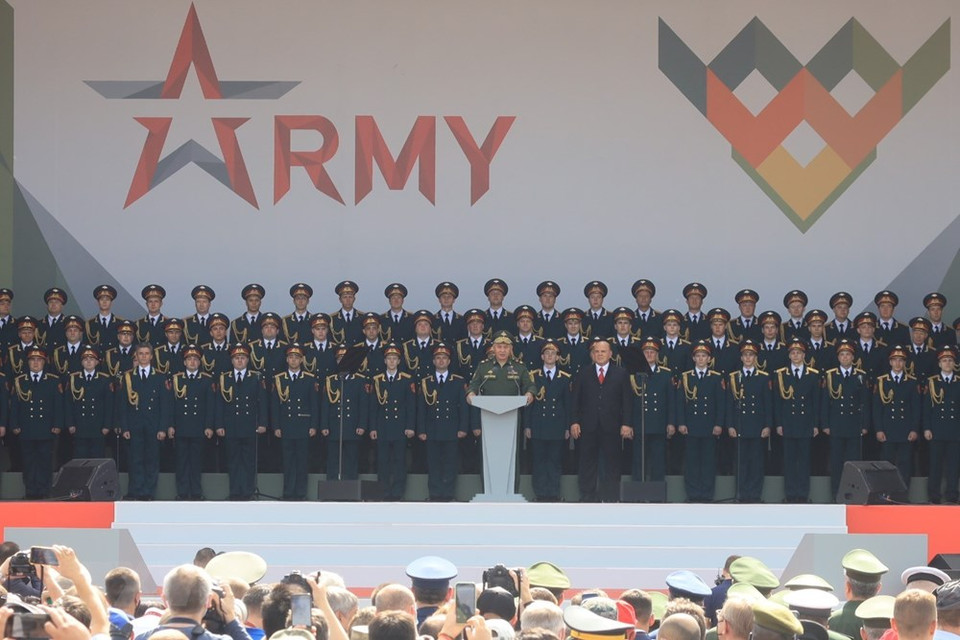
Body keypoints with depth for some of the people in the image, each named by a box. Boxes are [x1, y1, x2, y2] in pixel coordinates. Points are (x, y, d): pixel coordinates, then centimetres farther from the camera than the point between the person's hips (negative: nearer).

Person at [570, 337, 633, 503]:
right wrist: (574, 422, -3)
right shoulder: (583, 374, 10)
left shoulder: (621, 374, 8)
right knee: (588, 464, 2)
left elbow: (627, 401, 5)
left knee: (611, 464, 2)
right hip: (588, 427, 1)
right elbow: (575, 400, 7)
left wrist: (626, 424, -4)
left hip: (611, 427, -1)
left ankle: (611, 498, 7)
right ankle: (587, 498, 7)